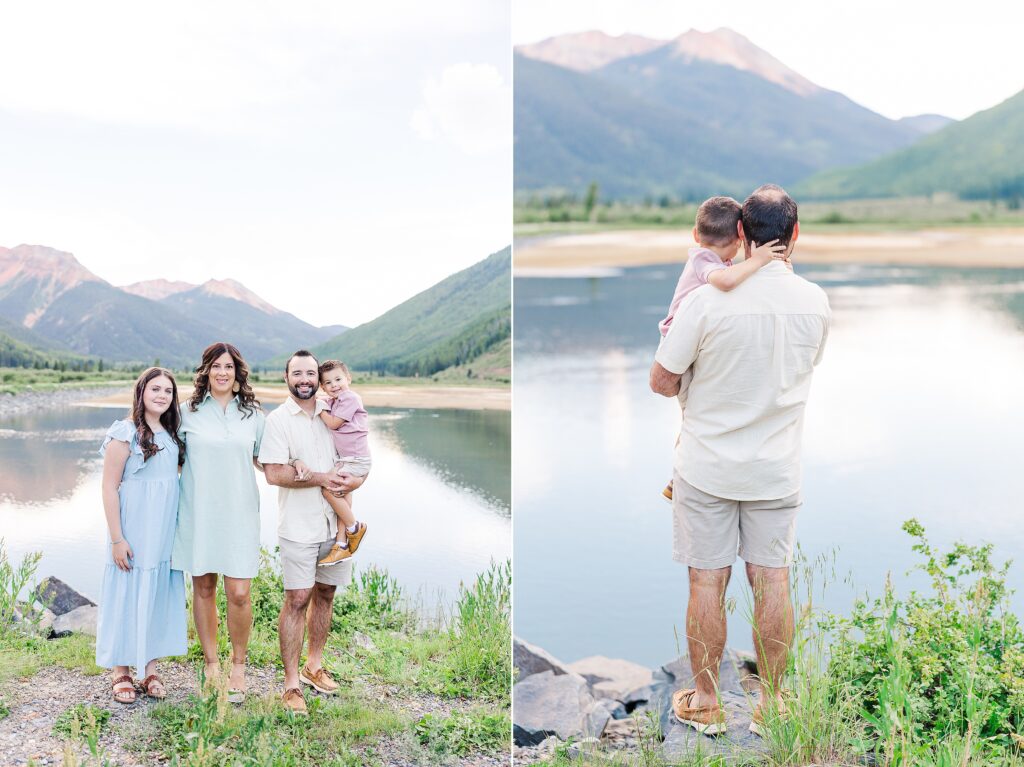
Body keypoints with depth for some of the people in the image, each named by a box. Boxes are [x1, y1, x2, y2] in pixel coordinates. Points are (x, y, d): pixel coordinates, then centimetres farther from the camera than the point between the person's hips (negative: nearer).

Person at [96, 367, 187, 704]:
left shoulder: (172, 435, 8)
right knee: (128, 596, 2)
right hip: (134, 532, -6)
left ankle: (150, 669, 20)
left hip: (165, 533, 6)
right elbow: (109, 488, -12)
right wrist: (117, 538, -15)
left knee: (159, 595, 10)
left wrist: (179, 528, 8)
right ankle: (121, 673, 15)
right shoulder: (125, 433, -11)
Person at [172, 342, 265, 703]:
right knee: (203, 589, 8)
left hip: (239, 514, 0)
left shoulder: (254, 416, 5)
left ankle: (238, 665, 16)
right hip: (197, 513, 0)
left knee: (238, 593, -4)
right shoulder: (189, 413, 2)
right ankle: (211, 664, 23)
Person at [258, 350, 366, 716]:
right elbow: (274, 474, -13)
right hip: (299, 525, -4)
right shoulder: (278, 419, -4)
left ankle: (314, 666, 28)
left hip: (335, 521, 4)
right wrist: (321, 478, -18)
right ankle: (291, 683, 2)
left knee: (325, 594, 13)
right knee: (297, 600, -4)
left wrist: (355, 480, -10)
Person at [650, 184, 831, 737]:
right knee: (772, 581, 11)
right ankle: (770, 702, 22)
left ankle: (705, 702, 19)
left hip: (707, 467, -3)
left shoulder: (707, 300, -18)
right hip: (777, 468, 3)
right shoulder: (815, 303, -4)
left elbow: (661, 381, -11)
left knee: (707, 582, 7)